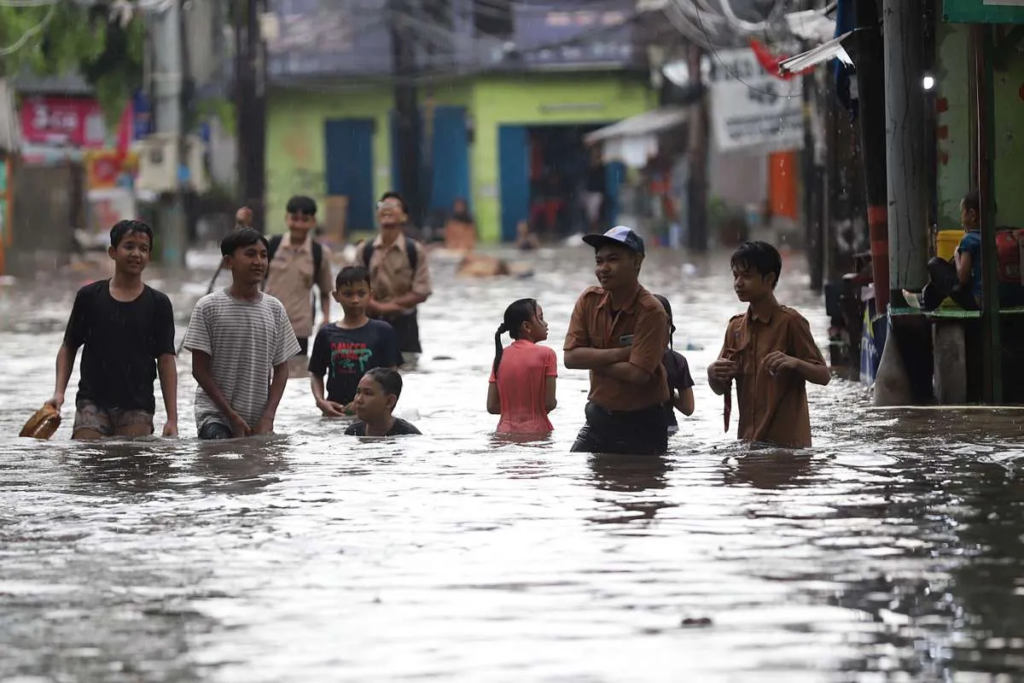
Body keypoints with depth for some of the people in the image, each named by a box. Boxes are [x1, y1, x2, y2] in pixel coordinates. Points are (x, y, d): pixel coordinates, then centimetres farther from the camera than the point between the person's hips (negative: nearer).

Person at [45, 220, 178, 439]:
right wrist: (59, 392, -4)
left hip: (137, 407, 0)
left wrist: (172, 418, -5)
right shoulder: (89, 297, 5)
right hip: (92, 402, 0)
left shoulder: (158, 304, 4)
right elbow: (69, 348, 10)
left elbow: (166, 361, 2)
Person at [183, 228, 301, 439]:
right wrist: (232, 416, -10)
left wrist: (268, 417, -4)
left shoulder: (275, 309, 7)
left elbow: (281, 369, 10)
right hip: (216, 417, -4)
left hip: (259, 422, 4)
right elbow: (200, 370, -4)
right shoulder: (209, 307, -4)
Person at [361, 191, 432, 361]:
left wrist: (392, 304, -17)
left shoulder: (414, 250, -7)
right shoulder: (366, 250, 0)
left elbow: (421, 292, -9)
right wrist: (378, 306, -18)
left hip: (404, 324, -2)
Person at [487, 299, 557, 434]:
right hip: (535, 432, -5)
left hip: (505, 433, 5)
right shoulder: (545, 354, -6)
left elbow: (492, 406, 3)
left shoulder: (501, 356, 7)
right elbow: (549, 403, -9)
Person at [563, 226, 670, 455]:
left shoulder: (651, 312, -17)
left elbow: (637, 373, -24)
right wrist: (620, 353, -19)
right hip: (598, 418, 5)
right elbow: (571, 357, -9)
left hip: (642, 426, -5)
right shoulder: (589, 300, -2)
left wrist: (592, 359, -12)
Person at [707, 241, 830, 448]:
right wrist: (714, 375, -7)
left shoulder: (790, 322, -6)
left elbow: (823, 376, -7)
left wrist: (794, 363, -26)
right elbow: (721, 389, 16)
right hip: (749, 440, 6)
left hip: (786, 442, -6)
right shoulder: (736, 327, 12)